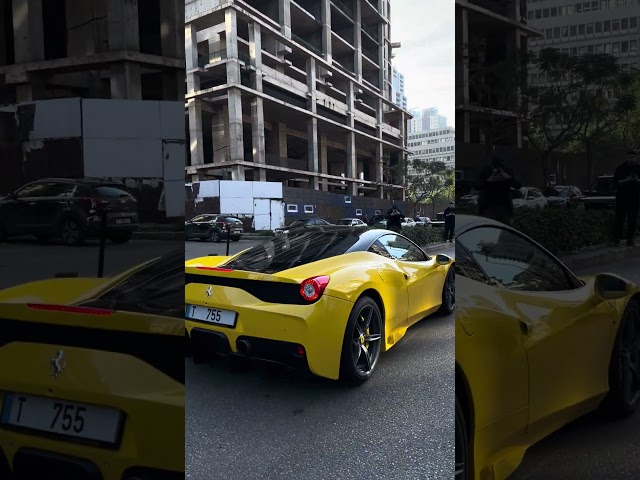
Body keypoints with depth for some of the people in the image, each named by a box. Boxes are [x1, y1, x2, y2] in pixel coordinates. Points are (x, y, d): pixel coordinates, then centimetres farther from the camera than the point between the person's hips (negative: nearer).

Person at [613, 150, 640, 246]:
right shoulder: (621, 168, 1)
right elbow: (615, 181, -2)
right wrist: (625, 180, -18)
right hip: (622, 196, -2)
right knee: (619, 218, -5)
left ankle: (630, 239, 6)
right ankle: (617, 238, 1)